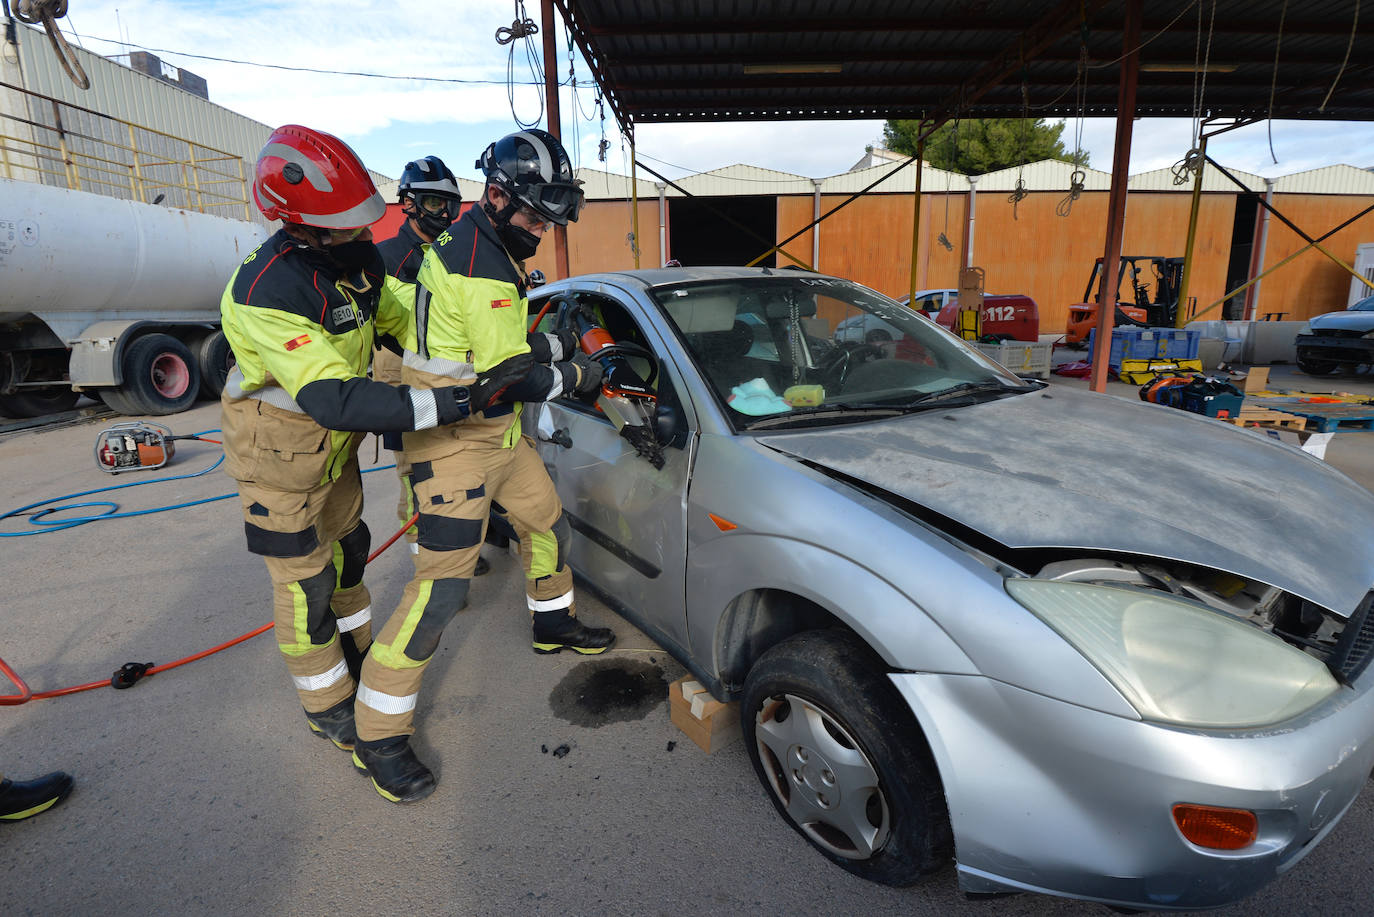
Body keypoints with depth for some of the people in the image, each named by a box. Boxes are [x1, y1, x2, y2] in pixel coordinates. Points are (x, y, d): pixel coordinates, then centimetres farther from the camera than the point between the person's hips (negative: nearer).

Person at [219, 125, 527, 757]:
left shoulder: (361, 261, -8)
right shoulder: (263, 294, -34)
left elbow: (398, 319, 11)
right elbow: (332, 398, -41)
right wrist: (432, 406, -45)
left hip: (334, 446, 8)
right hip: (278, 456, -7)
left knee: (347, 551, 21)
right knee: (306, 582, 4)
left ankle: (355, 656, 45)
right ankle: (327, 705, 25)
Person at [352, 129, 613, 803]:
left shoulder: (495, 252, 11)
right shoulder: (471, 263, -23)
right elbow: (510, 376, -25)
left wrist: (552, 346, 5)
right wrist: (575, 377, -10)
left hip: (499, 432, 10)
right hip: (453, 443, -10)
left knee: (548, 523, 21)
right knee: (442, 586, -9)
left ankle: (553, 622, 46)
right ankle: (378, 735, 6)